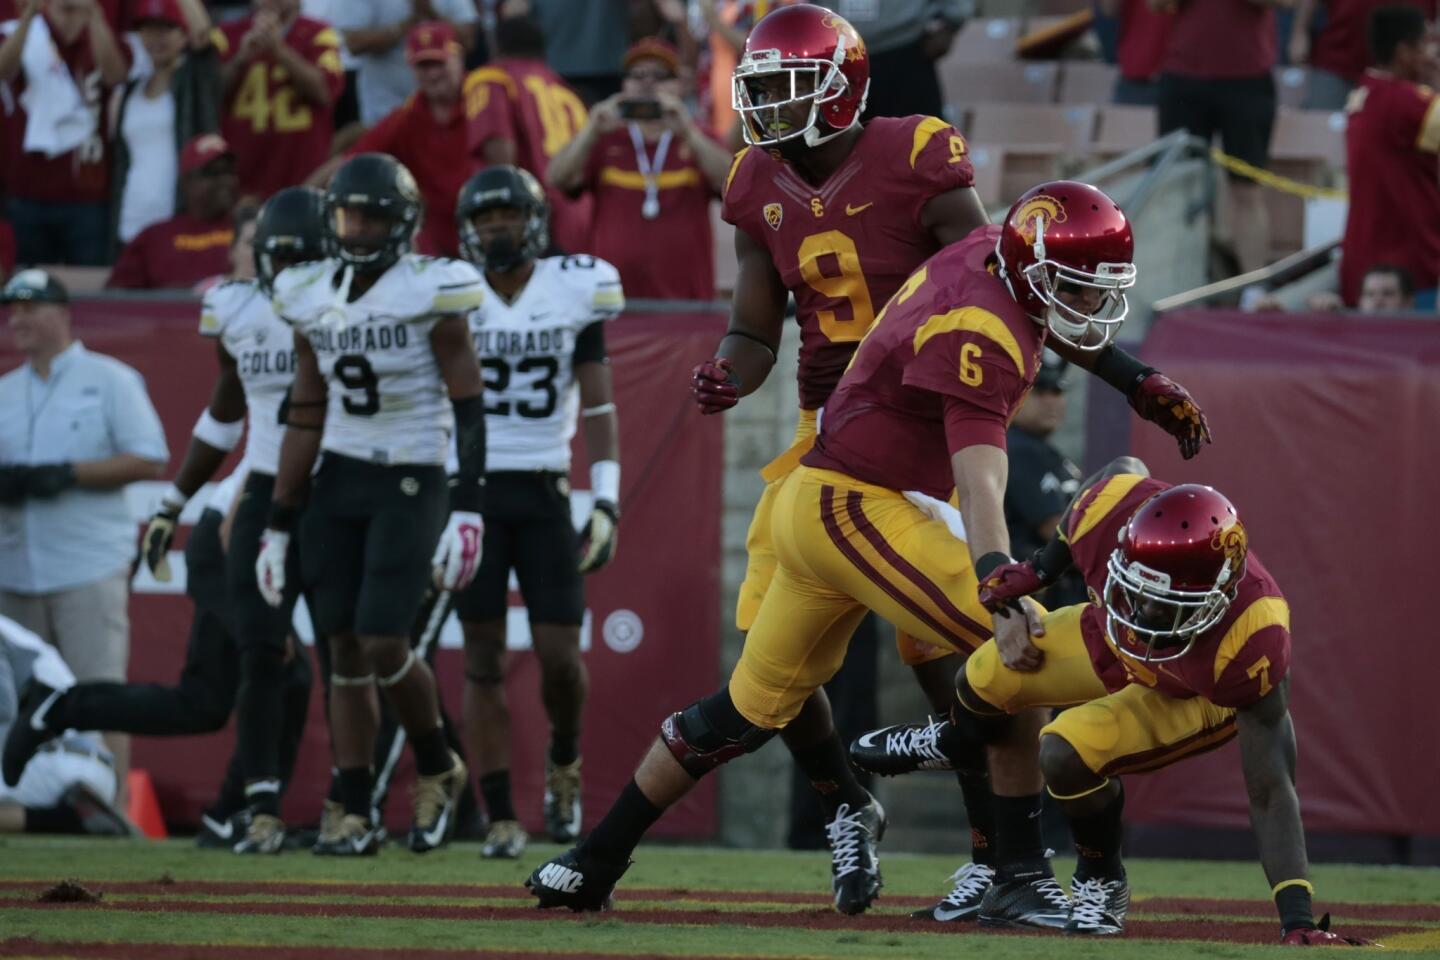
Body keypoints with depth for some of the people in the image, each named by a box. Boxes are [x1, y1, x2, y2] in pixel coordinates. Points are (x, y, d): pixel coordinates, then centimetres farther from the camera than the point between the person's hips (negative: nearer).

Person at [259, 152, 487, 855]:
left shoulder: (431, 292, -10)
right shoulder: (312, 299, 6)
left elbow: (468, 409, -10)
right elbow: (305, 419, 11)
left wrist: (467, 512, -17)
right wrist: (277, 525, 11)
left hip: (411, 485, -5)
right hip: (338, 482, 5)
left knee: (382, 643, -12)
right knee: (345, 648, 2)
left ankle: (438, 769, 14)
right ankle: (356, 815, 8)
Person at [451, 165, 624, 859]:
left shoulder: (574, 290, 1)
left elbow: (599, 406, 3)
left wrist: (606, 504, -5)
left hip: (543, 495, 0)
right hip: (471, 491, 0)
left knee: (559, 654, -5)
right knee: (483, 658, -2)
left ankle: (563, 762, 27)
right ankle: (500, 819, 2)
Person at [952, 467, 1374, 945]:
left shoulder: (1253, 638, -46)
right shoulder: (1114, 512, -37)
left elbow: (1270, 793, -41)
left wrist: (1298, 921, -46)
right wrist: (1038, 571, 5)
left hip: (1203, 698, -5)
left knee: (1067, 757, -25)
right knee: (982, 687, 14)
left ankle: (1103, 881, 7)